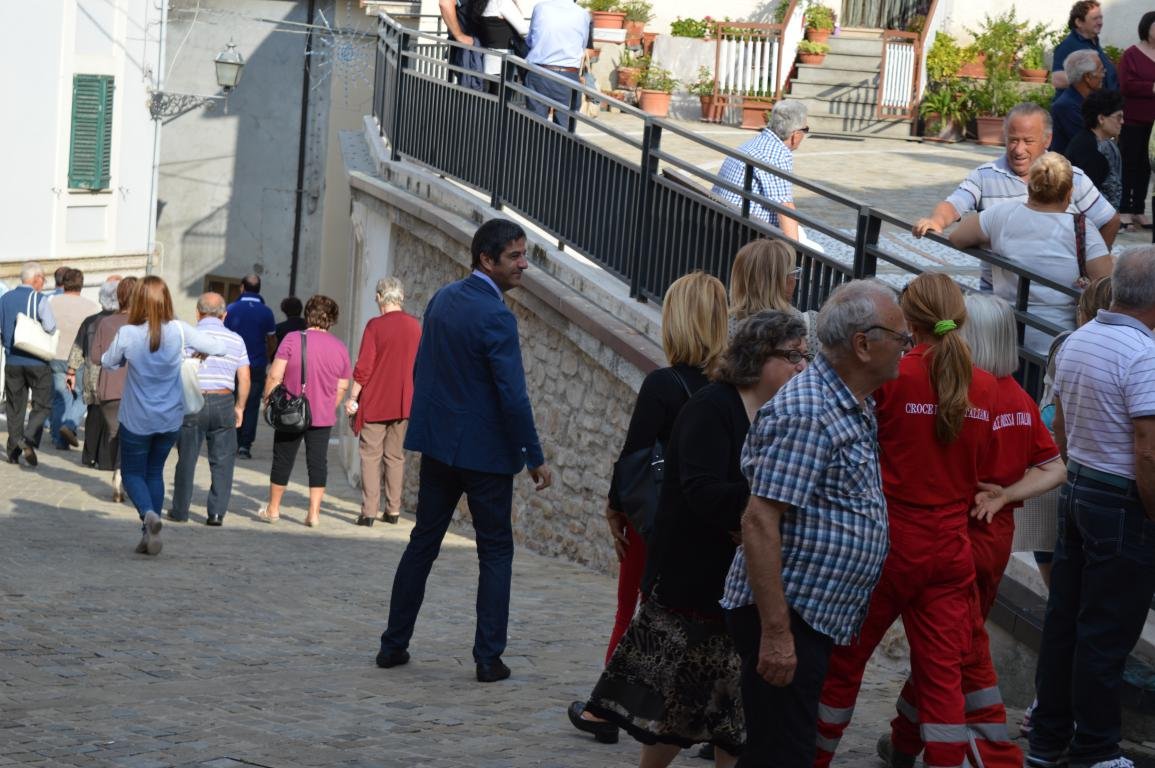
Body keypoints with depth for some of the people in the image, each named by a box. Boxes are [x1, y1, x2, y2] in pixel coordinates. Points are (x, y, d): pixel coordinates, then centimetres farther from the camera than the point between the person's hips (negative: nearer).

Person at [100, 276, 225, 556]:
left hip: (137, 420, -3)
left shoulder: (127, 334, -17)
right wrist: (197, 352, 11)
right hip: (170, 420, 3)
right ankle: (150, 534, 16)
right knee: (155, 472, 20)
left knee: (132, 473, 12)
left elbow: (107, 363, 1)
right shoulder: (179, 331, -14)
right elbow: (219, 348, -7)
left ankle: (148, 513, -17)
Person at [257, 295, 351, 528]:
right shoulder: (339, 347, 1)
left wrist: (267, 399, 0)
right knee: (318, 462, 6)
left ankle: (273, 509, 19)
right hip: (323, 417, 2)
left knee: (283, 460, 9)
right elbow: (342, 387, 7)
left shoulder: (292, 340, -10)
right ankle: (314, 512, 3)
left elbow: (275, 376, -13)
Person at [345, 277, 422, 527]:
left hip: (375, 402, -4)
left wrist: (353, 397, -4)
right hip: (405, 403, 4)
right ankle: (393, 510, 11)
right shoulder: (415, 326, 2)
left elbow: (363, 367, -12)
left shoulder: (375, 325, -11)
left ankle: (369, 511, -5)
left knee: (371, 456, 1)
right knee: (396, 457, 12)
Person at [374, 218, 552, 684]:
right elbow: (512, 396, -20)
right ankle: (489, 658, 1)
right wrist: (535, 458, -13)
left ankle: (393, 645, 17)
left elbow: (420, 371, 14)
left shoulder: (442, 300, 6)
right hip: (485, 450, -7)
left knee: (423, 543, 15)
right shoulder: (495, 317, -19)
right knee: (496, 552, 3)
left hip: (438, 442, 7)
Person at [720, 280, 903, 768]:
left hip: (817, 618, 10)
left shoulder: (856, 410, 14)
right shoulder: (805, 412, -18)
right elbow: (760, 522, -23)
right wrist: (776, 633, -26)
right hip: (785, 620, -10)